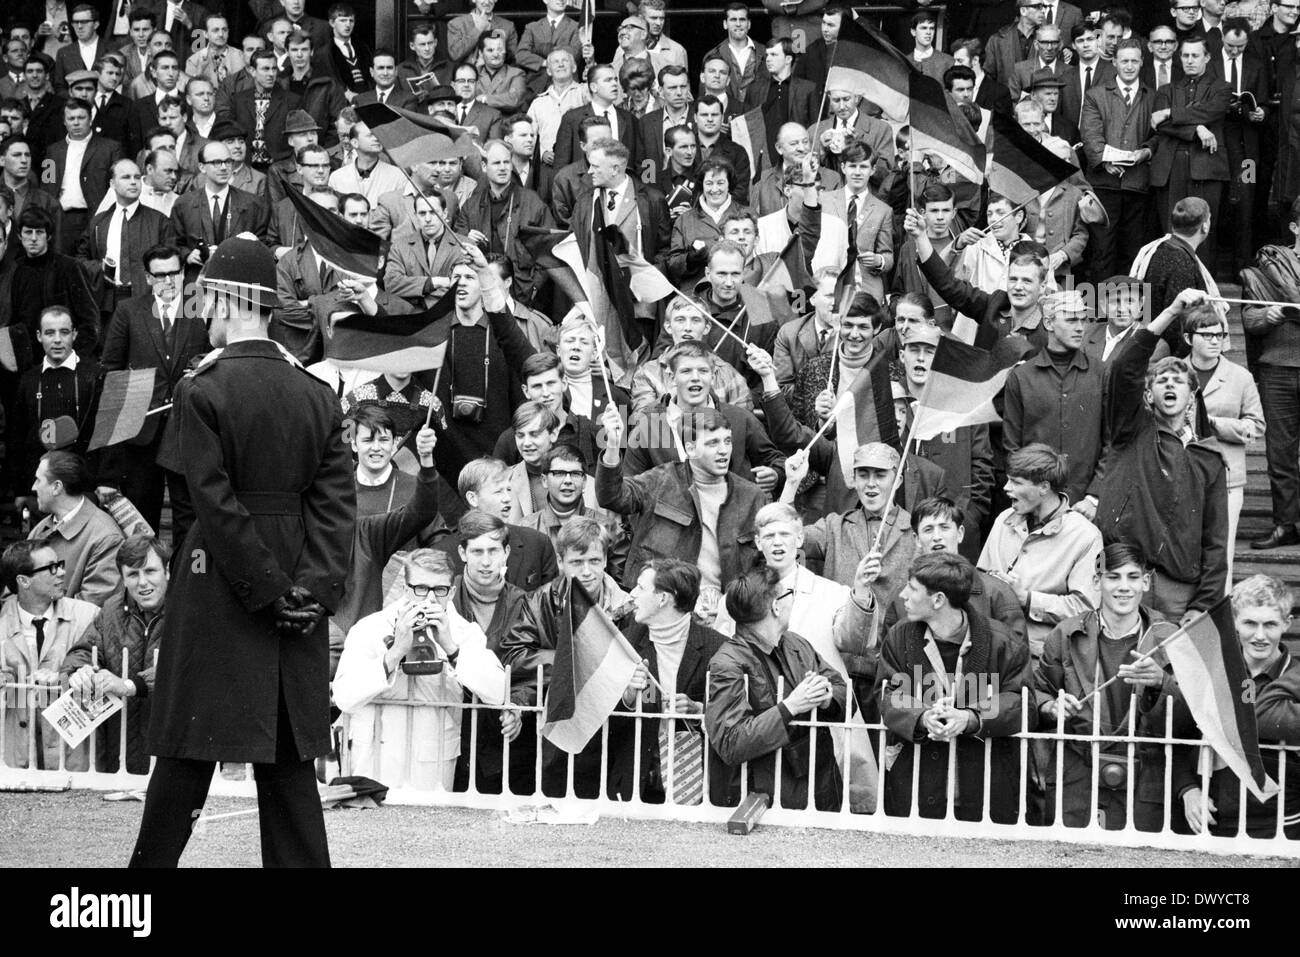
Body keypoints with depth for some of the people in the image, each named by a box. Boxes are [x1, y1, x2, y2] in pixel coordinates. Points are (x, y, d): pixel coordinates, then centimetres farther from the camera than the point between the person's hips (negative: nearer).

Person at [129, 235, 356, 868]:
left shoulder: (201, 393, -11)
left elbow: (217, 506, -14)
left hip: (219, 597, -4)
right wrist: (313, 588, -6)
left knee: (186, 758, 3)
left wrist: (269, 590, -10)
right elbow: (336, 503, -2)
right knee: (289, 759, 9)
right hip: (301, 601, 4)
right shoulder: (318, 396, 3)